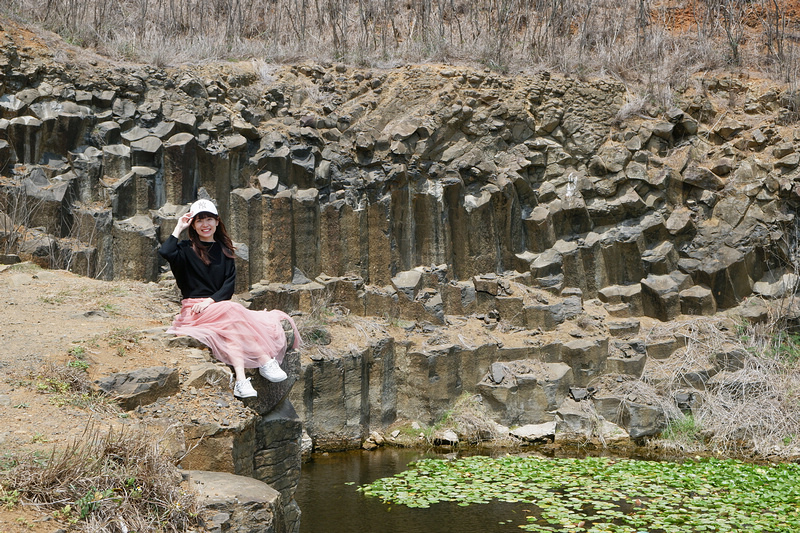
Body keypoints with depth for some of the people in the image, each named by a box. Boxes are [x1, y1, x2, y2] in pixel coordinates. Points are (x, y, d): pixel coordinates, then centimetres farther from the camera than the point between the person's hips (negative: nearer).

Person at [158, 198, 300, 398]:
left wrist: (211, 301, -12)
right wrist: (178, 229, -3)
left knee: (231, 324, -32)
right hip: (193, 312, -4)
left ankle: (241, 380, -43)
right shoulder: (186, 249, 6)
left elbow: (229, 285, 6)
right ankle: (265, 361, -38)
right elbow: (166, 252, -19)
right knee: (233, 313, -32)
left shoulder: (224, 251, 17)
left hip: (219, 306, 4)